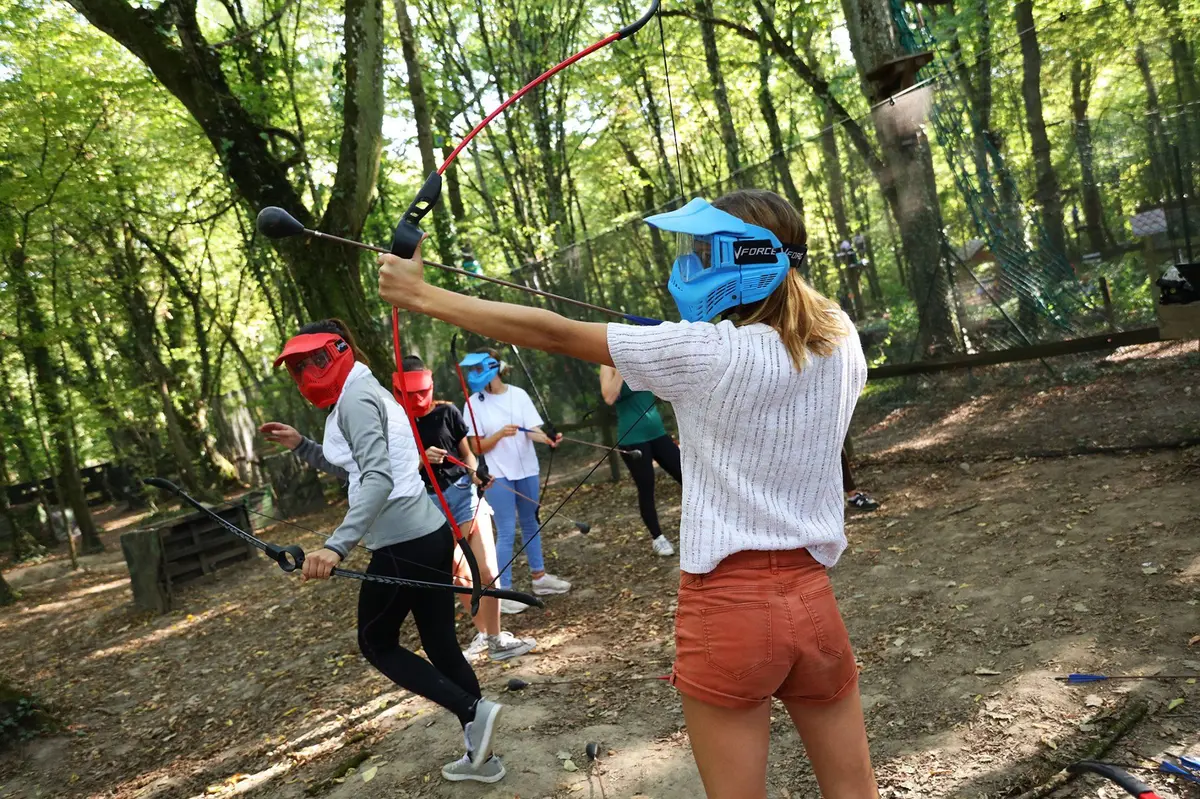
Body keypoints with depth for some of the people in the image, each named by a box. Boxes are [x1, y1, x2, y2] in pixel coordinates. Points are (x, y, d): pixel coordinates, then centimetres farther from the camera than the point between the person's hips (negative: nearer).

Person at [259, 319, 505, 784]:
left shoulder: (355, 398, -12)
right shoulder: (369, 391, 18)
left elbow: (377, 479, -27)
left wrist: (336, 546, -35)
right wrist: (302, 446, 21)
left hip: (403, 545, -9)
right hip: (432, 534, 9)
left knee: (377, 644, 10)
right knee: (441, 646, 14)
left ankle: (474, 711, 1)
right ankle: (481, 755, 21)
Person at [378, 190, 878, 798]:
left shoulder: (708, 355, -15)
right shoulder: (841, 342, 0)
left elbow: (553, 334, -11)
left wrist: (419, 294, -3)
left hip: (728, 608, -5)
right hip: (813, 599, 5)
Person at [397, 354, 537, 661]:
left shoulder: (447, 412, 1)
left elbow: (467, 454, 8)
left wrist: (476, 473, -12)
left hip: (464, 494, 0)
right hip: (430, 505, 0)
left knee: (487, 570, -8)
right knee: (459, 576, 9)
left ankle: (494, 638, 5)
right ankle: (485, 633, 26)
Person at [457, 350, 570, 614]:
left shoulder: (518, 394, -3)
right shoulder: (474, 403, -6)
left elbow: (533, 430, -9)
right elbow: (477, 447, -7)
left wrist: (548, 439, -30)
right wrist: (500, 434, -23)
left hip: (526, 470, 3)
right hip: (498, 474, -3)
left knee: (530, 524, 16)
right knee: (506, 532, -4)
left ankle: (539, 577, 31)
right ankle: (502, 592, 4)